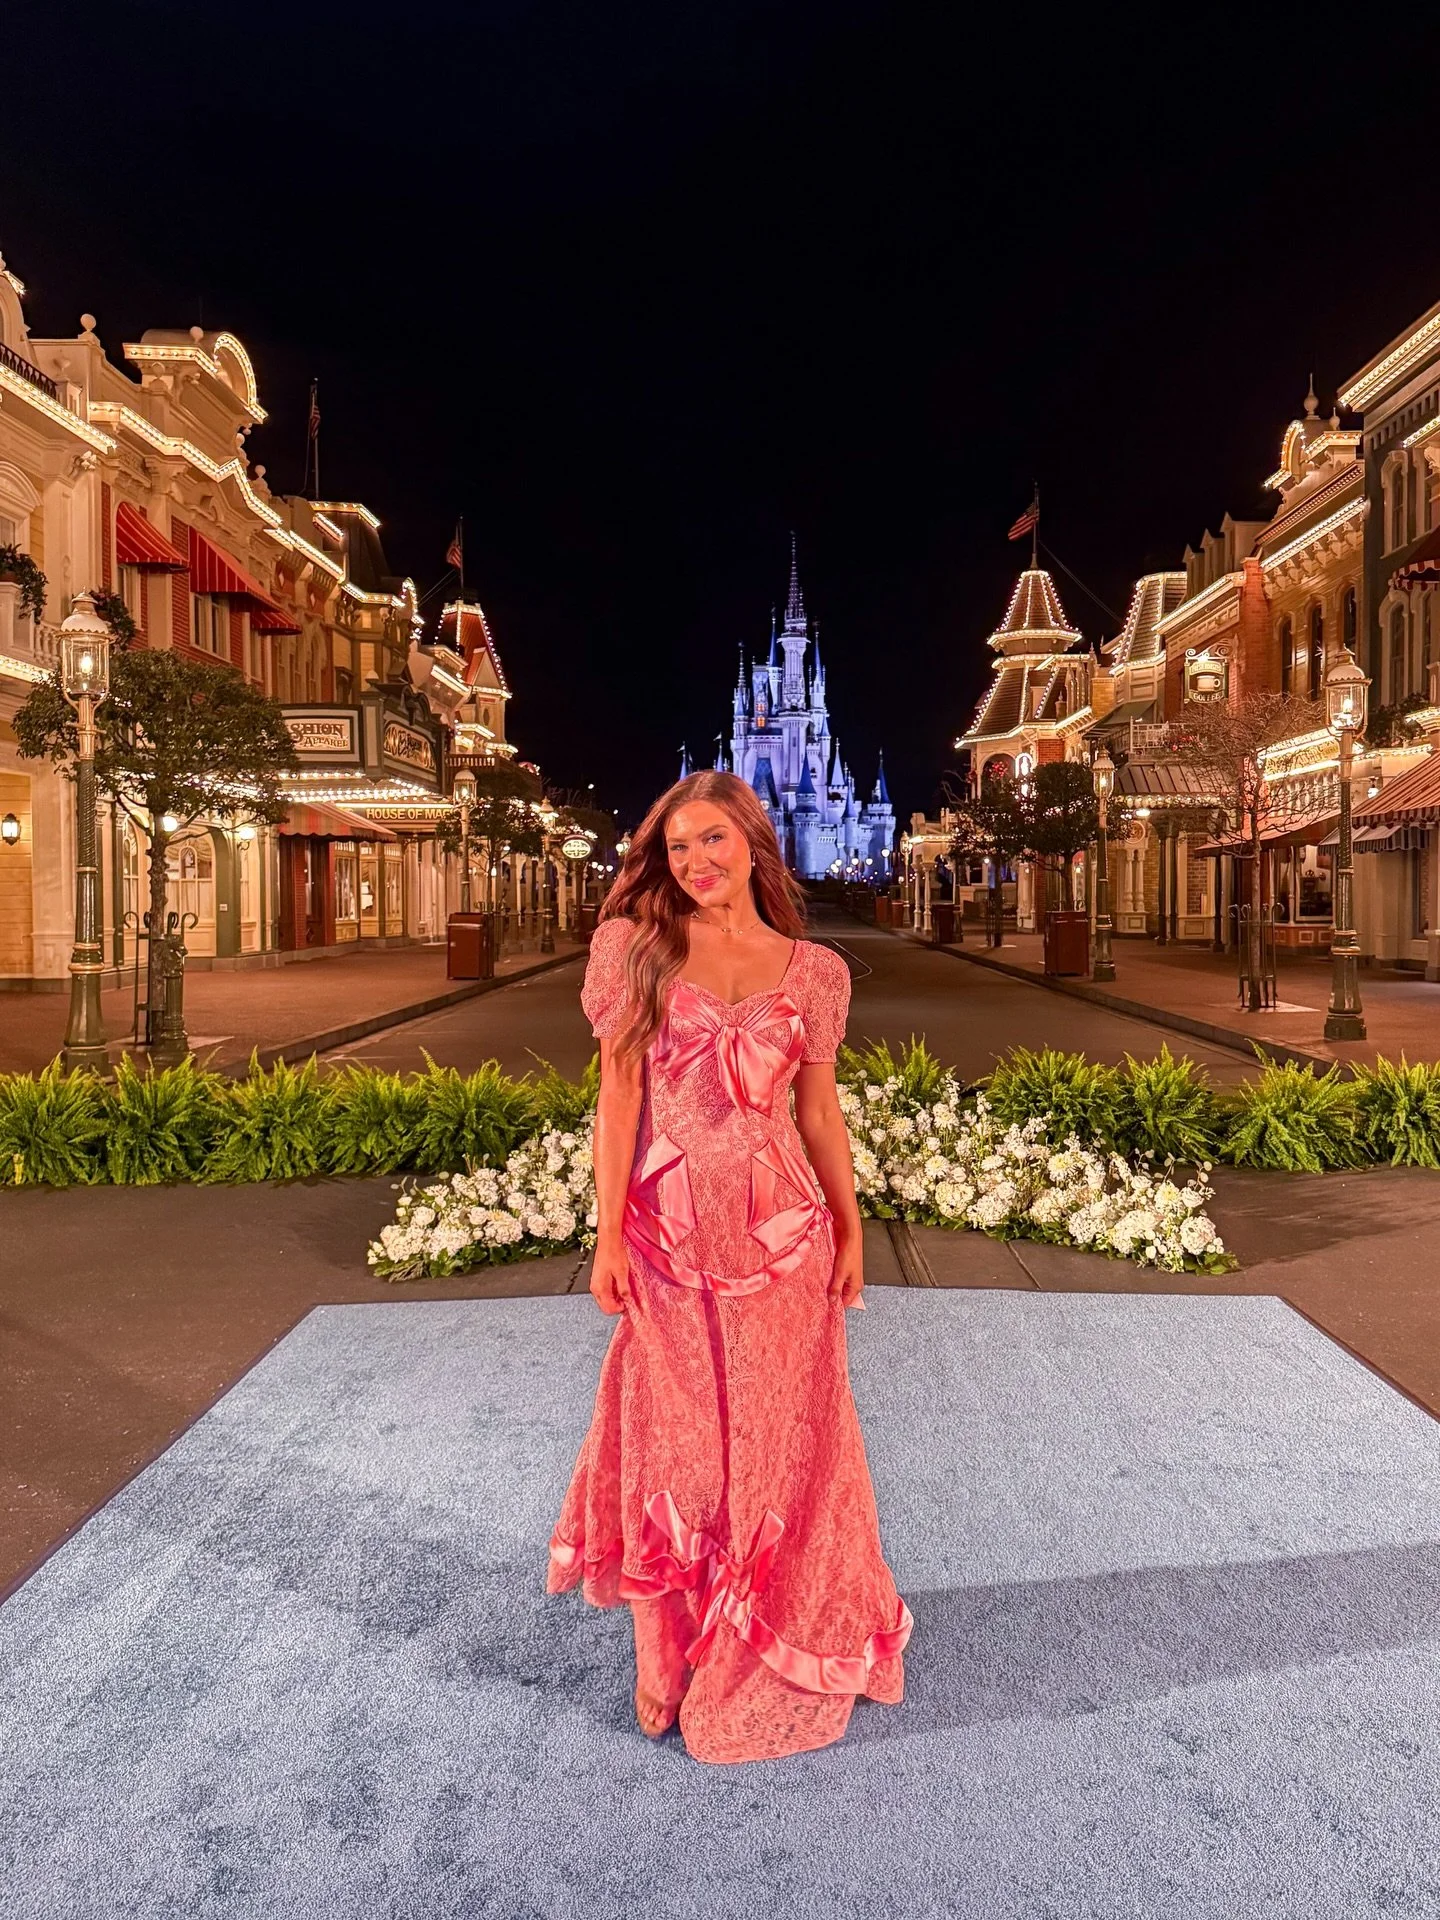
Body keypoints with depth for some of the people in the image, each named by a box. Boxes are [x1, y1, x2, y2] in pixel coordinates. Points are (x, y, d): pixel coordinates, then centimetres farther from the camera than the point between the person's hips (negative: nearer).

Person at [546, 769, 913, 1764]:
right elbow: (620, 1097, -4)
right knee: (675, 1442, 12)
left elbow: (820, 1108, 7)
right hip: (671, 1232, -1)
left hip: (782, 1232, 1)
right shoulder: (638, 950, -2)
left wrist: (850, 1230, 8)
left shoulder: (814, 971, 1)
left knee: (783, 1436, 13)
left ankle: (779, 1646, 40)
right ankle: (669, 1656, 34)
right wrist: (609, 1236, -6)